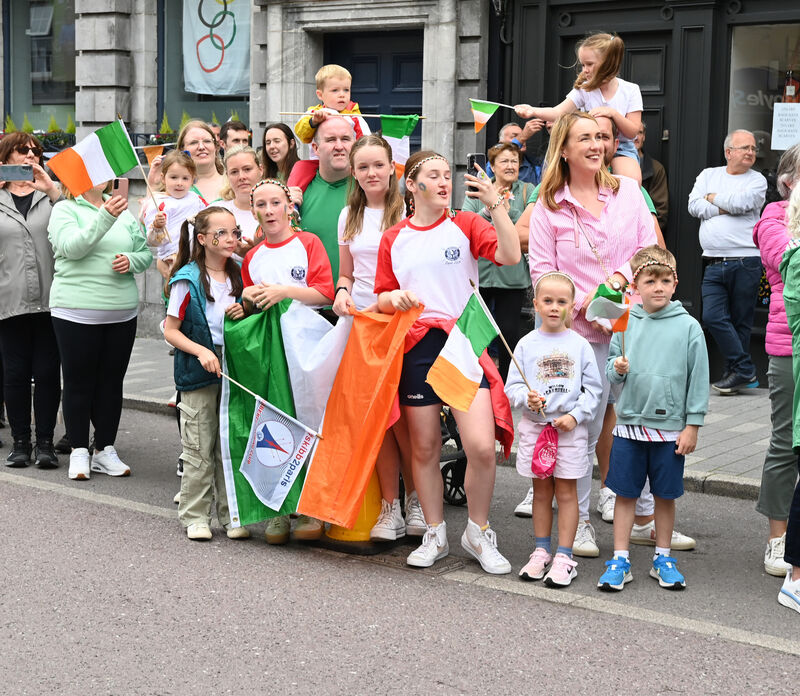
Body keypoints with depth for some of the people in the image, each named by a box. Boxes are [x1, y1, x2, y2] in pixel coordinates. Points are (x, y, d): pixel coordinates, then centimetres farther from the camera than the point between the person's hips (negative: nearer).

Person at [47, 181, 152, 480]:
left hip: (121, 313, 4)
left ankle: (105, 450, 20)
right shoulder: (64, 210, -1)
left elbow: (146, 253, 15)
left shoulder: (124, 212, 12)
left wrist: (132, 261, -8)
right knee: (79, 381, 3)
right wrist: (105, 217, -28)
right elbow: (71, 247, -19)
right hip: (76, 312, -4)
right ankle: (79, 451, 13)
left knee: (112, 382, 9)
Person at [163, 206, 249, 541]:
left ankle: (232, 515, 15)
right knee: (199, 449, 0)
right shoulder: (188, 280, -9)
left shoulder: (236, 276, 8)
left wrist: (242, 315, -3)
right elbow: (170, 330, -6)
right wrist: (201, 351, -19)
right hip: (198, 375, -5)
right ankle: (195, 516, 11)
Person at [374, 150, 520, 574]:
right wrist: (395, 298, -7)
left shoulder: (465, 225, 5)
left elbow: (510, 255, -12)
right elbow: (381, 299, 14)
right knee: (424, 448, 8)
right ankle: (435, 535, 25)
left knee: (482, 447, -13)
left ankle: (478, 533, 8)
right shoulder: (394, 239, 12)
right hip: (416, 348, 2)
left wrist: (496, 206, -19)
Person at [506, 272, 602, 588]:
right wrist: (527, 397, -18)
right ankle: (541, 552, 21)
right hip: (534, 426, 1)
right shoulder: (527, 344, 1)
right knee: (541, 491, 10)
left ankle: (564, 556, 8)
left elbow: (593, 389, 1)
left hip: (570, 429, -1)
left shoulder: (579, 345, 0)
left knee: (566, 491, 3)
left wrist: (575, 414, -11)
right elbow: (512, 386, 2)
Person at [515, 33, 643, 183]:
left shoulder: (630, 90, -5)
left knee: (632, 181, -32)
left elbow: (632, 132, -7)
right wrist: (534, 111, -36)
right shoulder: (584, 89, -4)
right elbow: (559, 112, -18)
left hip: (621, 147, -2)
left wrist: (613, 113, -24)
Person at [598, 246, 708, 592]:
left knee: (665, 495, 10)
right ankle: (620, 560, 16)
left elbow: (699, 379, -2)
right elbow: (611, 366, 11)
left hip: (670, 428, -1)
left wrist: (692, 425, -4)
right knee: (625, 493, 6)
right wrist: (617, 368, -13)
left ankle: (663, 559, 25)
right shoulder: (626, 323, 2)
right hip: (629, 424, 1)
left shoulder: (688, 327, -5)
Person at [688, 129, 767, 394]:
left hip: (746, 262, -2)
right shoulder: (709, 175, 15)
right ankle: (744, 370, -1)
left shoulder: (757, 180, 6)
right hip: (714, 264, 2)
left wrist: (713, 198, 2)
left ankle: (737, 372, 11)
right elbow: (694, 206, 1)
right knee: (712, 317, -9)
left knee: (741, 320, 2)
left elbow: (740, 202, -13)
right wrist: (725, 208, -5)